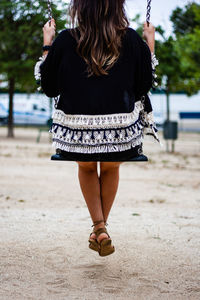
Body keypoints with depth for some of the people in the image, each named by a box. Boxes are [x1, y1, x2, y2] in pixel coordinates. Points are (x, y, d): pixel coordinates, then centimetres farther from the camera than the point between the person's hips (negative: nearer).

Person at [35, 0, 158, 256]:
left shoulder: (65, 41, -5)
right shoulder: (132, 40, -3)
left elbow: (49, 87, 6)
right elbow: (144, 85, 8)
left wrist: (47, 44, 17)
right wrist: (150, 45, 19)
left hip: (76, 134, 0)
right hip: (121, 134, 0)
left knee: (86, 167, 35)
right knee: (111, 167, 36)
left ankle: (99, 227, 23)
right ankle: (102, 226, 40)